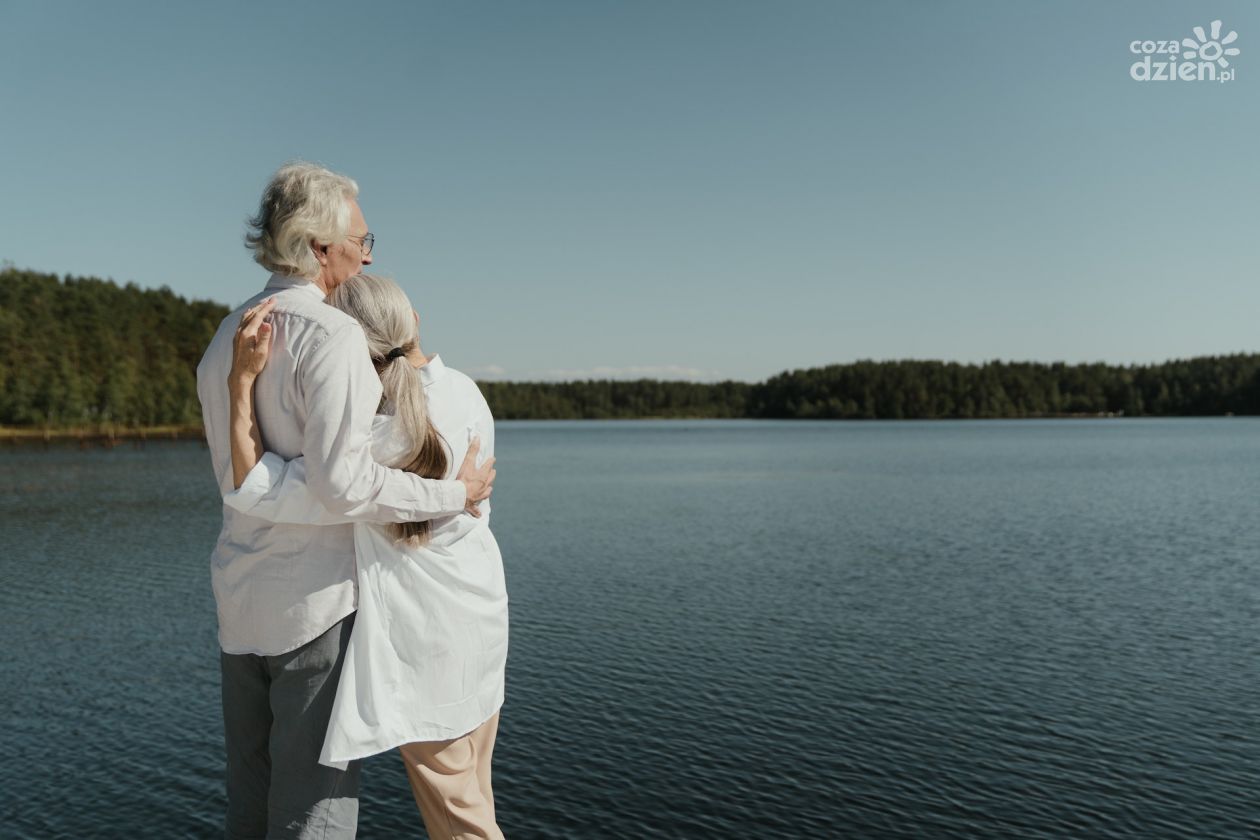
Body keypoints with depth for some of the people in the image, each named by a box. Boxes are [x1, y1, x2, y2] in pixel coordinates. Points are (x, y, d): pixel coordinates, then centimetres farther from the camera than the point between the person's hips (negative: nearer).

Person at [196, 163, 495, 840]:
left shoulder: (223, 341, 11)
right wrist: (455, 493, -14)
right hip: (317, 603, -8)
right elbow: (341, 479, -25)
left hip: (240, 605, 8)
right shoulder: (332, 335, -16)